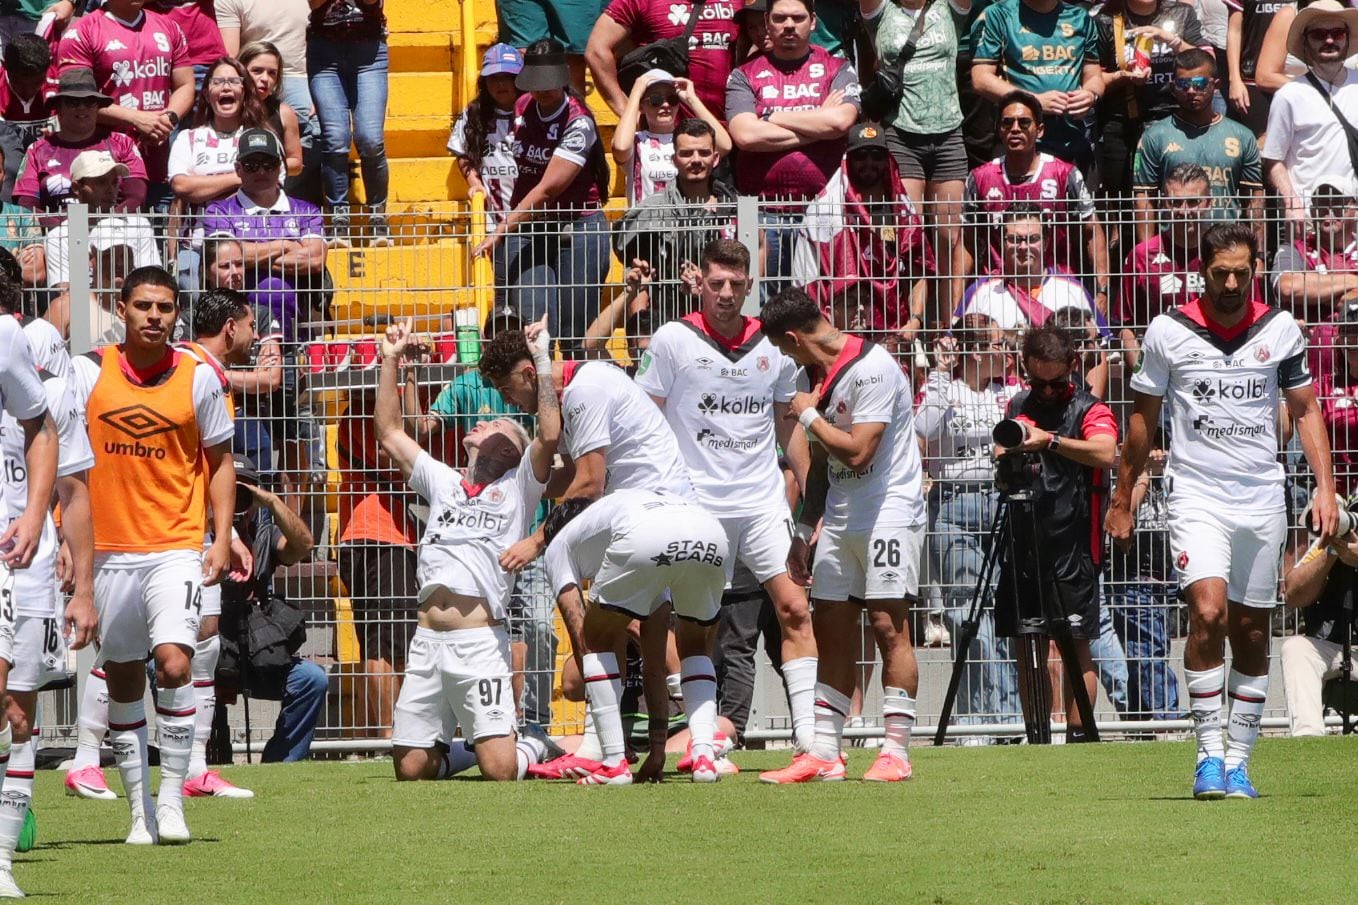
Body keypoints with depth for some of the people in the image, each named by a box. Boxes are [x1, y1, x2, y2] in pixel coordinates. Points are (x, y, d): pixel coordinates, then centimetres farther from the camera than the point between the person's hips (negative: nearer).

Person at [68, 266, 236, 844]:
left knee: (174, 663, -19)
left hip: (177, 546, -2)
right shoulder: (90, 372, -1)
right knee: (122, 681, 7)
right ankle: (140, 810, 18)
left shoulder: (198, 377, -1)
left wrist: (221, 539, 0)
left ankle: (172, 800, -8)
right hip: (109, 550, 2)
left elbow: (219, 460, 8)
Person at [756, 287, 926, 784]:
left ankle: (896, 751, -5)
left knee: (888, 626, -9)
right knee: (831, 630, 5)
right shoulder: (820, 372, 13)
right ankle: (823, 753, 7)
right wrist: (804, 531, 20)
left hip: (889, 512, -9)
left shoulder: (872, 369, -16)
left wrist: (809, 415, -9)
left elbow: (857, 452, -22)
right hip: (840, 517, 9)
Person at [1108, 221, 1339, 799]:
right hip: (1197, 496, -2)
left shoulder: (1281, 330, 4)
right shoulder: (1168, 332, -1)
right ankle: (1209, 754, -12)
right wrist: (1122, 499, 10)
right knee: (1208, 612, -20)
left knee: (1252, 632, 5)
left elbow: (1305, 410, 11)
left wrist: (1325, 486, 1)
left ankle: (1238, 762, 14)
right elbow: (1143, 418, 8)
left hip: (1262, 499, 2)